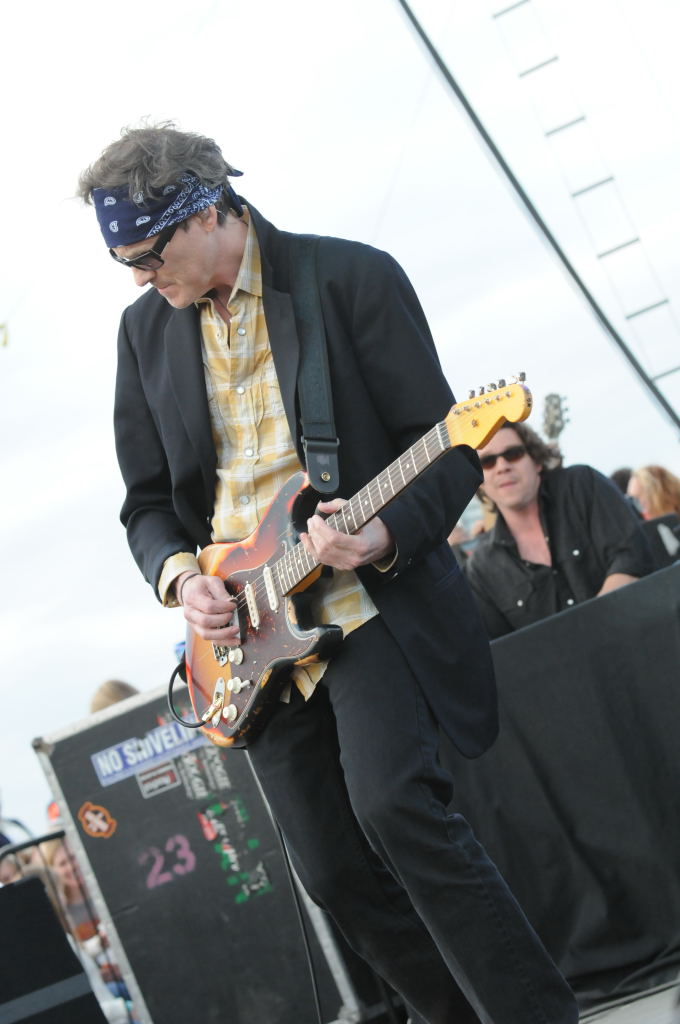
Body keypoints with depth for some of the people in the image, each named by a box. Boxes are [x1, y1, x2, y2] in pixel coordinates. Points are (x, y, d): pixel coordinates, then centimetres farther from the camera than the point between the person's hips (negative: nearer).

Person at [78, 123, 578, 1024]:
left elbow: (448, 449, -5)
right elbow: (148, 501, 15)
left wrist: (386, 536, -23)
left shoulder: (352, 278, -5)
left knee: (392, 804, -24)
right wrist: (180, 575, -6)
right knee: (333, 868, 2)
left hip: (366, 599, -5)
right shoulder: (146, 328, 10)